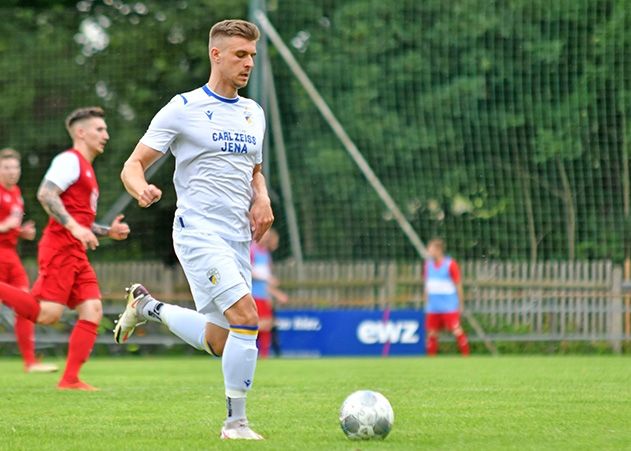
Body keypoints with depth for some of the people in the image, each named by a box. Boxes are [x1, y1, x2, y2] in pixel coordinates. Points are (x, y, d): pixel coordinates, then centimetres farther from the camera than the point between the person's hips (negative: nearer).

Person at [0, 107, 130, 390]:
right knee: (48, 314, -16)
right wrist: (74, 227, -25)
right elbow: (45, 194, -19)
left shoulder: (86, 169, 25)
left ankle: (70, 379, -2)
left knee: (93, 311, -2)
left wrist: (107, 231, 18)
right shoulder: (70, 160, -5)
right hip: (59, 248, -9)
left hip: (76, 253, 9)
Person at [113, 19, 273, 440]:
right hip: (199, 232, -7)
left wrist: (262, 199, 7)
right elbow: (133, 165, -4)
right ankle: (236, 422, -12)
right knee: (246, 316, -22)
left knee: (218, 342, 7)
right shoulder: (183, 108, -4)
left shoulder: (254, 113, 15)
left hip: (238, 238, 7)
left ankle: (148, 306, 32)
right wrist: (142, 189, -27)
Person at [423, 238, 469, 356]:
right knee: (432, 333, 5)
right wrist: (427, 301, 16)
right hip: (433, 308, 5)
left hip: (449, 306, -5)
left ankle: (466, 355, -1)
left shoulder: (450, 264, -7)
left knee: (457, 332, -10)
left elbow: (458, 285, -2)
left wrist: (461, 304, -1)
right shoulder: (428, 264, 9)